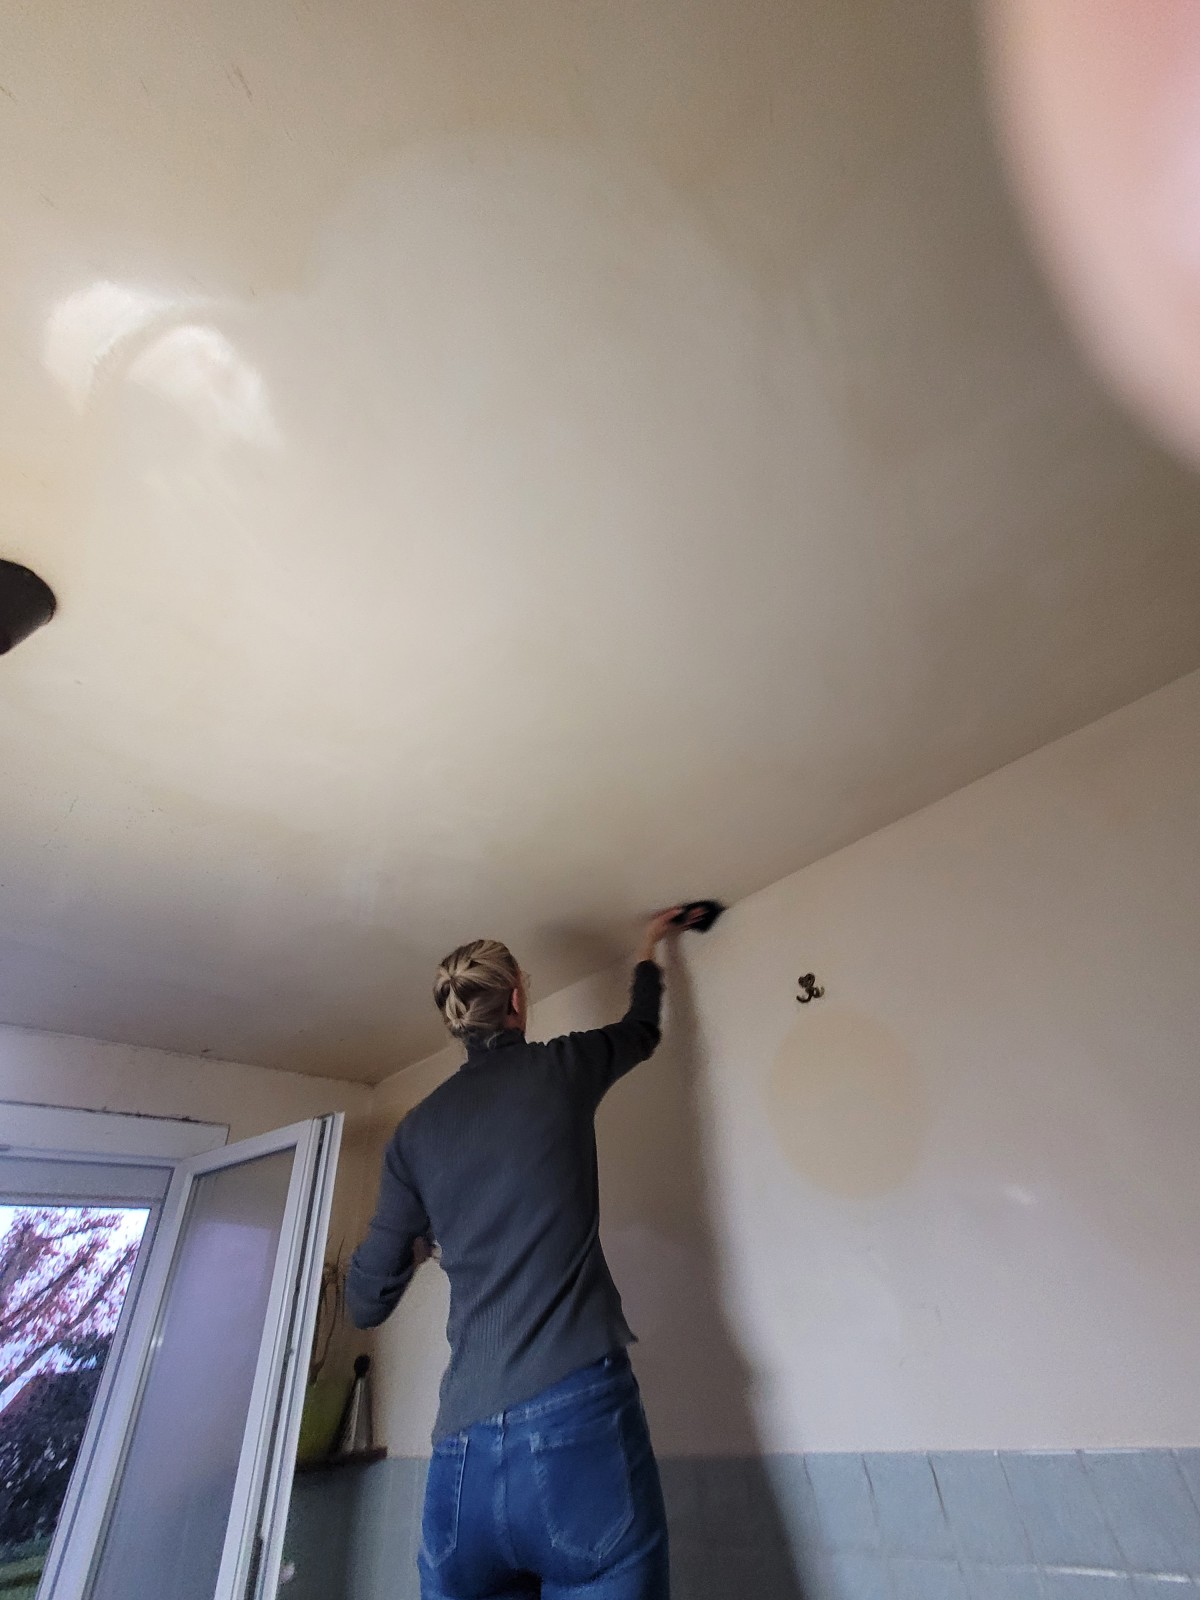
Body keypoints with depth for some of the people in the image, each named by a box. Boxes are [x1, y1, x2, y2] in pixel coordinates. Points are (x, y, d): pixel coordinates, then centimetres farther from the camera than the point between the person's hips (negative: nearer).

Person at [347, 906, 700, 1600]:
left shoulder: (416, 1130, 6)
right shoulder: (558, 1069, -1)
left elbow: (367, 1301, 11)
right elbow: (642, 1031, 21)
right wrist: (650, 952, 39)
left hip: (463, 1446, 4)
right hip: (578, 1417, -3)